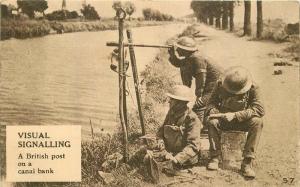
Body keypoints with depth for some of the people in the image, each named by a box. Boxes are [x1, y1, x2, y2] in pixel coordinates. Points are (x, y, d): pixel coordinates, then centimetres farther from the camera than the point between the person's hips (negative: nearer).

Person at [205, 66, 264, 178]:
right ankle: (215, 157, -18)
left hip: (243, 121, -1)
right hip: (223, 120, 1)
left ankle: (247, 162, -29)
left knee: (257, 122, -32)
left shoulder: (253, 88, -15)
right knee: (211, 121, -31)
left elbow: (259, 109, -25)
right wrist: (213, 112, -28)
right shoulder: (220, 85, -9)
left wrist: (235, 115, -33)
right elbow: (211, 103, -2)